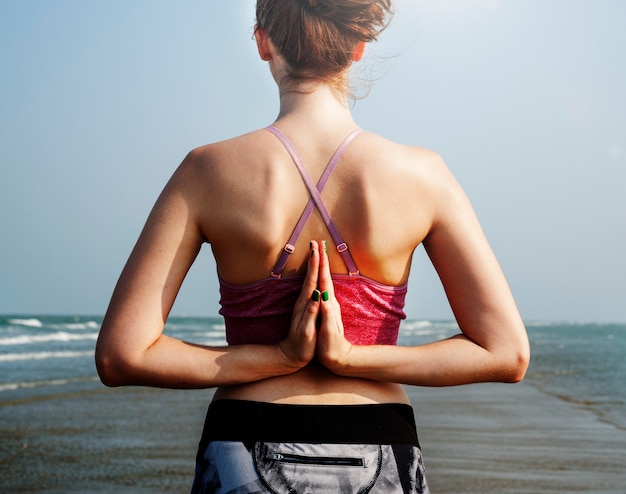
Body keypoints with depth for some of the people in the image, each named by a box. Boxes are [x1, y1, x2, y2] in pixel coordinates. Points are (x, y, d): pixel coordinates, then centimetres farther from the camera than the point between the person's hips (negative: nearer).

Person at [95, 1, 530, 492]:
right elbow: (507, 351, -9)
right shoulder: (422, 174, -9)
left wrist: (278, 358, -10)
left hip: (246, 453, 0)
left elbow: (120, 355, -12)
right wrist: (348, 357, -11)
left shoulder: (207, 172, -10)